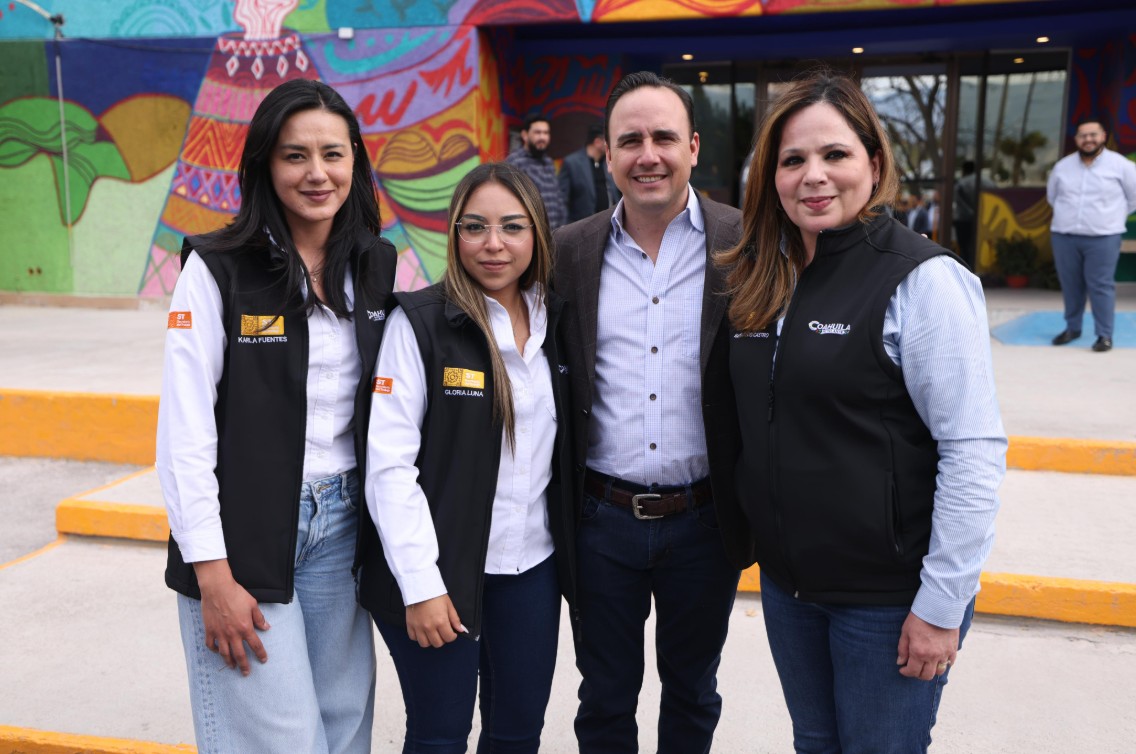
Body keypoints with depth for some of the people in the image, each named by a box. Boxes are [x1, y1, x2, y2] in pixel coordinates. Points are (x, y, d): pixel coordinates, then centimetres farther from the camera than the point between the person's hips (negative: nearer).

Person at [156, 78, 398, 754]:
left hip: (343, 523, 5)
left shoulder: (378, 266, 5)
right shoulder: (218, 270, -10)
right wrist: (212, 576, -13)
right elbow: (184, 432, -11)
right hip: (246, 533, -4)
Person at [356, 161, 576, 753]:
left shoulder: (556, 323, 5)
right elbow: (389, 463, -15)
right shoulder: (419, 322, -11)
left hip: (532, 570, 5)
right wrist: (420, 586, -17)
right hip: (440, 573, -4)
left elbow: (565, 453, 11)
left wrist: (573, 558, 7)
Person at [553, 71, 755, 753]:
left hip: (704, 521, -1)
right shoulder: (569, 252, -1)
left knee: (693, 694, 21)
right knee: (605, 699, 18)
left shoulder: (746, 244, -7)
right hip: (603, 521, 1)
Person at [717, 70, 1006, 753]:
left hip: (888, 595, -6)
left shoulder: (920, 279, -16)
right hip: (786, 580, 6)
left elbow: (975, 451, -18)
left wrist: (943, 605, -17)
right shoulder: (764, 275, 4)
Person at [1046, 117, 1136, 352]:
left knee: (1101, 286, -5)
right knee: (1070, 285, 9)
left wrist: (1112, 218, 7)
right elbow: (1052, 196, 23)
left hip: (1103, 237, -3)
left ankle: (1105, 335, 0)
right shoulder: (1062, 166, 8)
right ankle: (1072, 328, 24)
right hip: (1064, 236, 4)